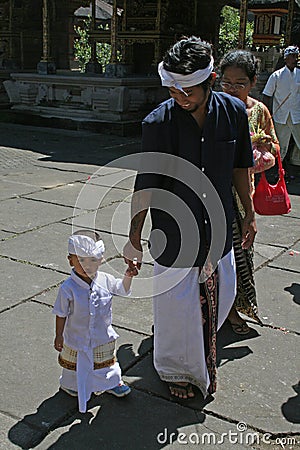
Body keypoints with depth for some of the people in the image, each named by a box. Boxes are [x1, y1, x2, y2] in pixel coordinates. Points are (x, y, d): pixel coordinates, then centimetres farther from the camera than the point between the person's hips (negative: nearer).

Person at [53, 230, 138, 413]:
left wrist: (128, 277, -17)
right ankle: (70, 384, 47)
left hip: (103, 338, 3)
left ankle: (113, 382, 46)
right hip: (77, 339, -3)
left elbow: (123, 289, 2)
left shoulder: (105, 280, -14)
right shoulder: (68, 288, -24)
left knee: (107, 362, 22)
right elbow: (61, 314, -13)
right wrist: (59, 336, -7)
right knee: (75, 364, 20)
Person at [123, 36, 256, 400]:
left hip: (218, 231, 4)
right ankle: (177, 370, 40)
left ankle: (202, 357, 51)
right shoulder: (158, 122, -18)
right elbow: (146, 185, -12)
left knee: (219, 299, 19)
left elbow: (240, 167, 7)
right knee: (176, 306, 11)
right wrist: (134, 239, -8)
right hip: (174, 235, -3)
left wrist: (249, 214, 14)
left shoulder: (233, 112, -8)